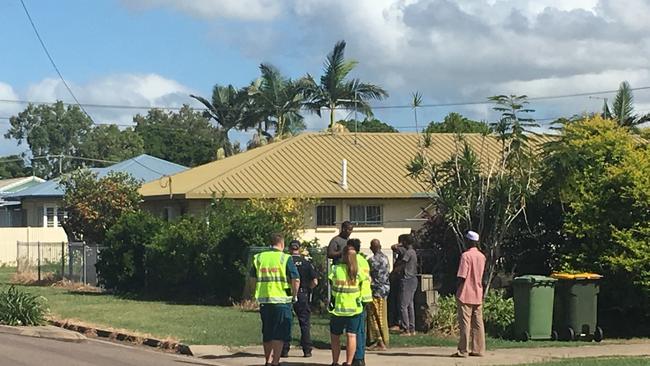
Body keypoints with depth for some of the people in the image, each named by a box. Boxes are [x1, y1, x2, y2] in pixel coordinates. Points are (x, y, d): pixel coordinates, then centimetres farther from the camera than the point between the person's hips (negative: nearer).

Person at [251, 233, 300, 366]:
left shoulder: (259, 258, 7)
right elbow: (296, 280, -10)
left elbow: (253, 280, 10)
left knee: (267, 334, 15)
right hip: (281, 301, -4)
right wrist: (293, 296, 4)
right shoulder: (285, 259, -6)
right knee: (279, 335, -1)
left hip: (264, 301, 4)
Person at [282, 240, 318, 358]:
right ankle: (307, 350, 6)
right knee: (305, 323, 7)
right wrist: (307, 288, 11)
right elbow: (315, 282, -6)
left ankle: (284, 350, 6)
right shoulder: (306, 262, -1)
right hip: (303, 295, 0)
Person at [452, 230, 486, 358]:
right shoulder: (482, 256, 9)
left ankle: (463, 350, -4)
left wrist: (458, 292, -7)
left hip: (466, 295, -7)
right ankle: (478, 349, 9)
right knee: (478, 323, 8)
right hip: (478, 295, 7)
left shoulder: (466, 255, -13)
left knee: (465, 323, -4)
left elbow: (462, 277, -15)